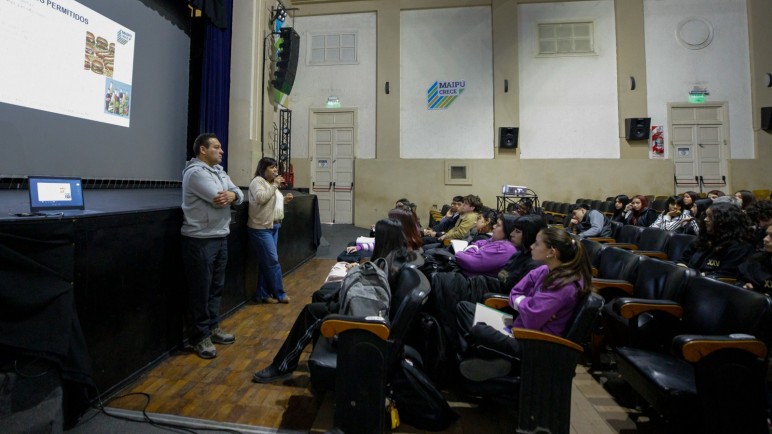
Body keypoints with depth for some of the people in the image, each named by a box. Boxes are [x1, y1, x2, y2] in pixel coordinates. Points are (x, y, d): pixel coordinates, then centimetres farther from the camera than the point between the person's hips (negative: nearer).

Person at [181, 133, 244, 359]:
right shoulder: (195, 172, -14)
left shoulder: (220, 171, 14)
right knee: (201, 289, 3)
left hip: (221, 237, 9)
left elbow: (240, 195, 6)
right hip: (200, 240, -8)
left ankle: (213, 327, 30)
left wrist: (232, 195, -17)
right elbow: (218, 199, -23)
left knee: (216, 287, 16)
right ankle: (200, 336, 16)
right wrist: (228, 196, -1)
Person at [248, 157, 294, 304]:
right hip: (261, 228, -9)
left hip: (273, 227, 9)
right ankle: (280, 294, 6)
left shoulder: (272, 183, 18)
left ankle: (262, 294, 19)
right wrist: (275, 186, -19)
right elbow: (261, 198, -25)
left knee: (266, 262, 11)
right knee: (273, 261, -5)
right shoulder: (257, 181, -9)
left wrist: (284, 200, 8)